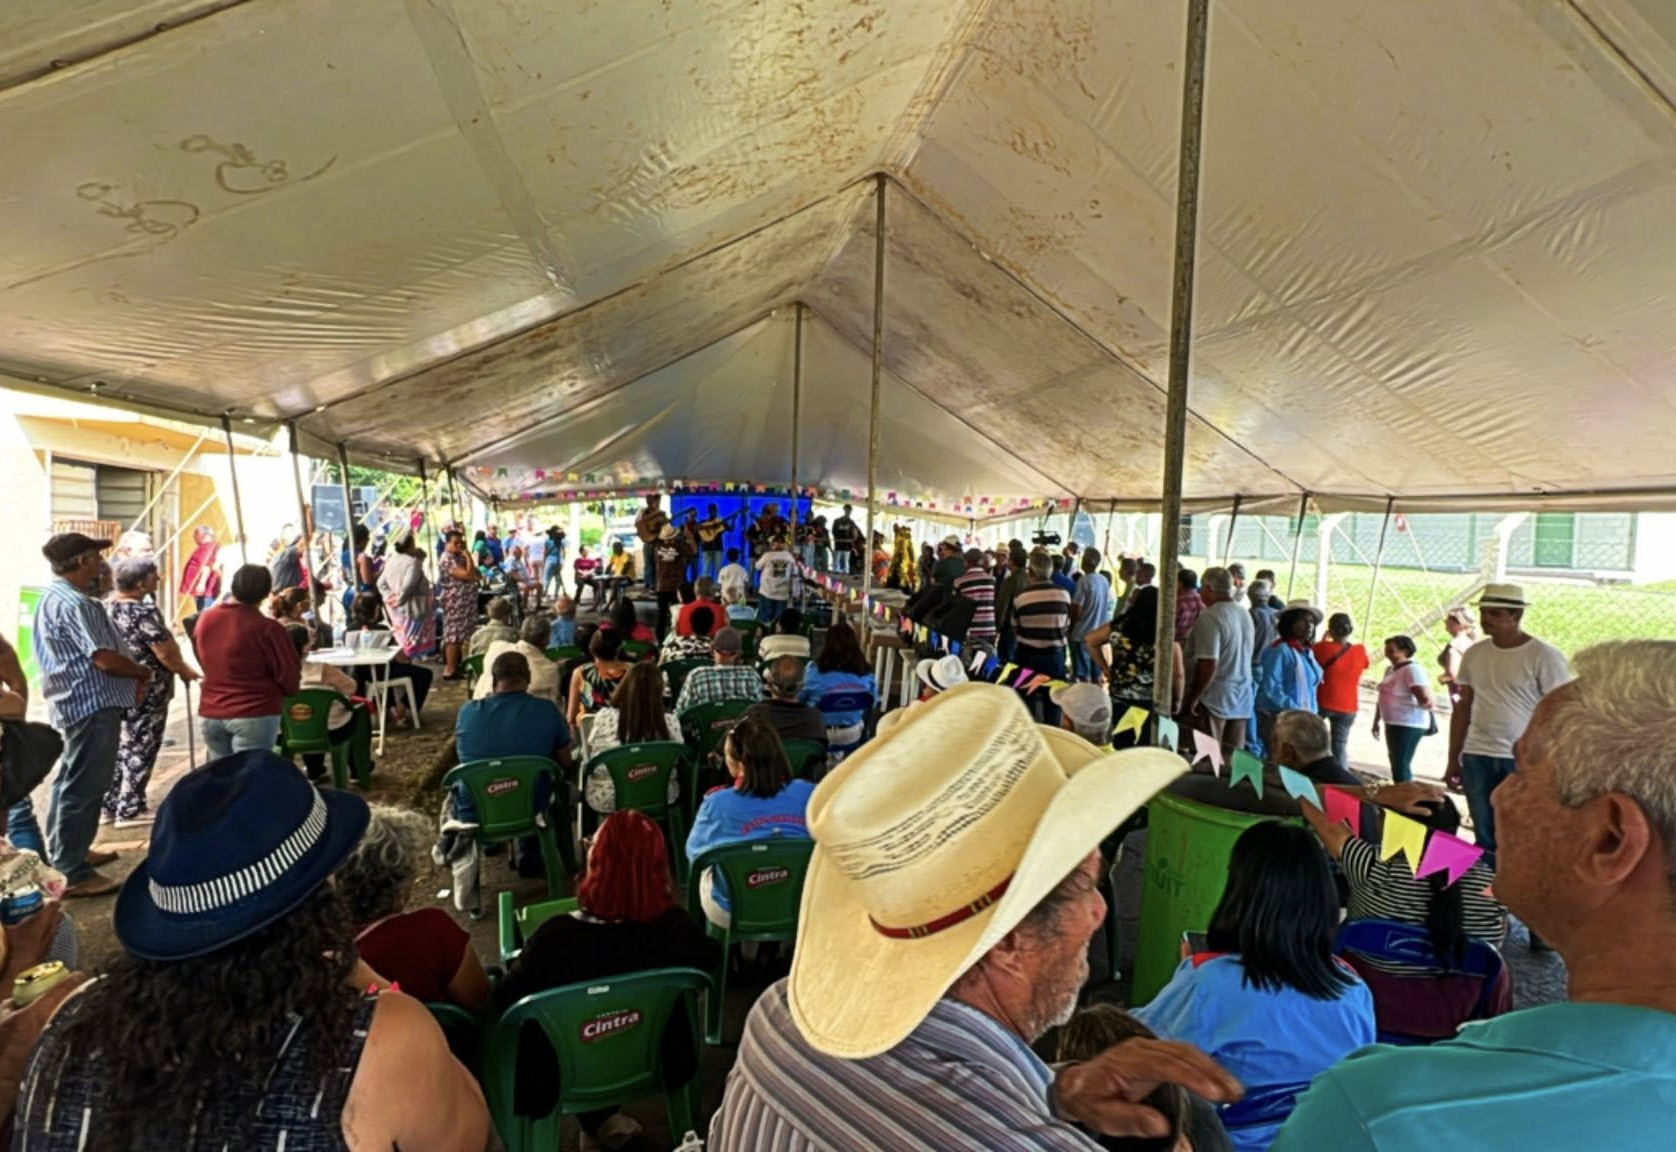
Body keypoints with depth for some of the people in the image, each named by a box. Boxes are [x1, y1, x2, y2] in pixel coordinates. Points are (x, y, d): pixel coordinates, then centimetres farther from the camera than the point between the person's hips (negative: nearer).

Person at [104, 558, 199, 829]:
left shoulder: (106, 608, 7)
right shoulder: (143, 611, -18)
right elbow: (166, 653, -18)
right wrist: (185, 671, -1)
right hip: (145, 692, -8)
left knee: (118, 747, 16)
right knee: (140, 750, 2)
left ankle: (109, 806, 23)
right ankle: (130, 810, 8)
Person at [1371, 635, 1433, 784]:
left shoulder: (1412, 670, -17)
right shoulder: (1390, 670, 12)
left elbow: (1426, 700, -25)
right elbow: (1383, 698, 20)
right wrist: (1376, 721, 20)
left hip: (1408, 725, -9)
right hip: (1393, 724, 9)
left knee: (1401, 766, -9)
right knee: (1397, 765, 15)